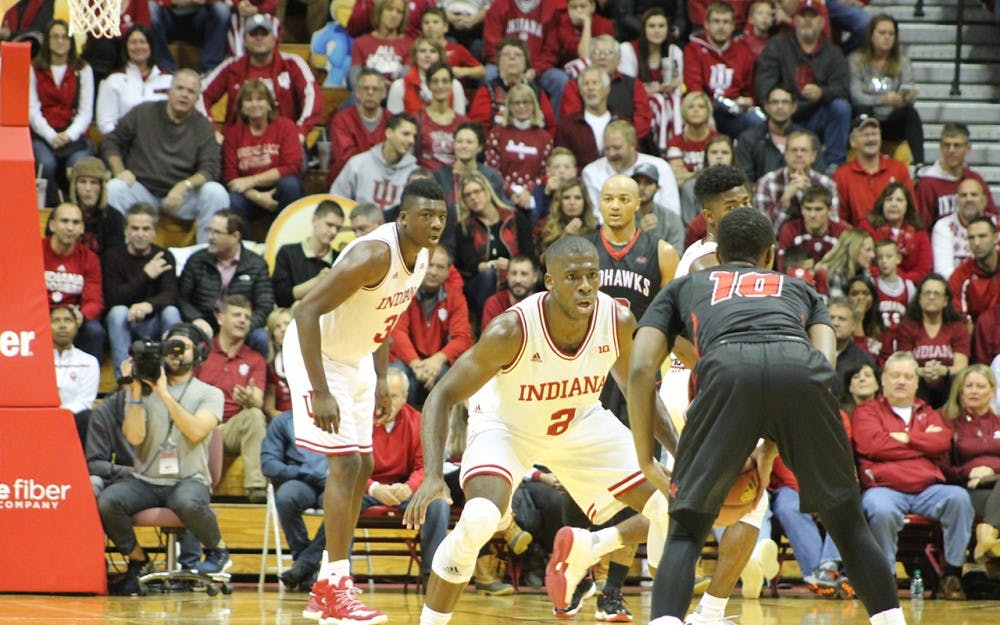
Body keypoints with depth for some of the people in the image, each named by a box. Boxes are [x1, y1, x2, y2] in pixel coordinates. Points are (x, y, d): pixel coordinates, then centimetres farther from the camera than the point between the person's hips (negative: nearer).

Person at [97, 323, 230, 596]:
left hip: (189, 480, -2)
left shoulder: (209, 394, 7)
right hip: (145, 480, 2)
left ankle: (218, 550, -5)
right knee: (106, 502, -28)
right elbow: (134, 437, -3)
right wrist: (136, 393, -9)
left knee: (187, 503, -39)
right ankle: (137, 559, 0)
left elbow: (196, 431, -13)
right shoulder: (142, 391, 11)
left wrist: (164, 394, -15)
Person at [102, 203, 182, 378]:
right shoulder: (113, 257, 0)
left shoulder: (164, 257, 3)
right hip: (124, 325, -1)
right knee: (118, 312, -32)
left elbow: (170, 295, -13)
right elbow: (113, 299, -14)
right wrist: (146, 275, -20)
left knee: (171, 312, -29)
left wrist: (149, 305, -37)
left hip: (154, 324, 1)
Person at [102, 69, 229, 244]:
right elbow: (111, 143, 13)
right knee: (113, 188, -30)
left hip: (182, 194, 0)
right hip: (142, 189, 0)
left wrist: (184, 186, -23)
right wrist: (120, 171, -7)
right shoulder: (143, 113, 7)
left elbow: (210, 169, -4)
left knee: (216, 193, -27)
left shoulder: (203, 126, 6)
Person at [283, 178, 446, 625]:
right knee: (345, 462, -15)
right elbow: (307, 311, -31)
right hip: (316, 354, -9)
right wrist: (320, 393, -33)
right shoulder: (374, 255, -29)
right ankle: (336, 588, -13)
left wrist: (381, 380, 12)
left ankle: (325, 589, 17)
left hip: (354, 359, 9)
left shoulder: (421, 257, -1)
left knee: (361, 468, 10)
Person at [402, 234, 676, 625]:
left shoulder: (619, 322, -23)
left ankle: (581, 549, 25)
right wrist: (432, 475, -41)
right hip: (506, 425, -4)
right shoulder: (511, 330, -34)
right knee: (479, 519, -32)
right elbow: (442, 396, -28)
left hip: (580, 423, 4)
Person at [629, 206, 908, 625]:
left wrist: (647, 462, 26)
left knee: (687, 530, 11)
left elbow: (640, 369, 21)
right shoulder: (798, 289, 41)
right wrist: (772, 448, 27)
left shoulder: (683, 287, 38)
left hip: (727, 369, -1)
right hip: (798, 367, 1)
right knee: (846, 520, 21)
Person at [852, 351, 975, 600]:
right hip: (885, 488, -3)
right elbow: (874, 444, -6)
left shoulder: (928, 414, 26)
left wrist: (904, 438, -2)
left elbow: (943, 442, 4)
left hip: (927, 489, 3)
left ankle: (952, 573, -19)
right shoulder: (868, 411, 16)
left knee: (959, 497, -28)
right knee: (882, 510, -39)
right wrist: (924, 442, 3)